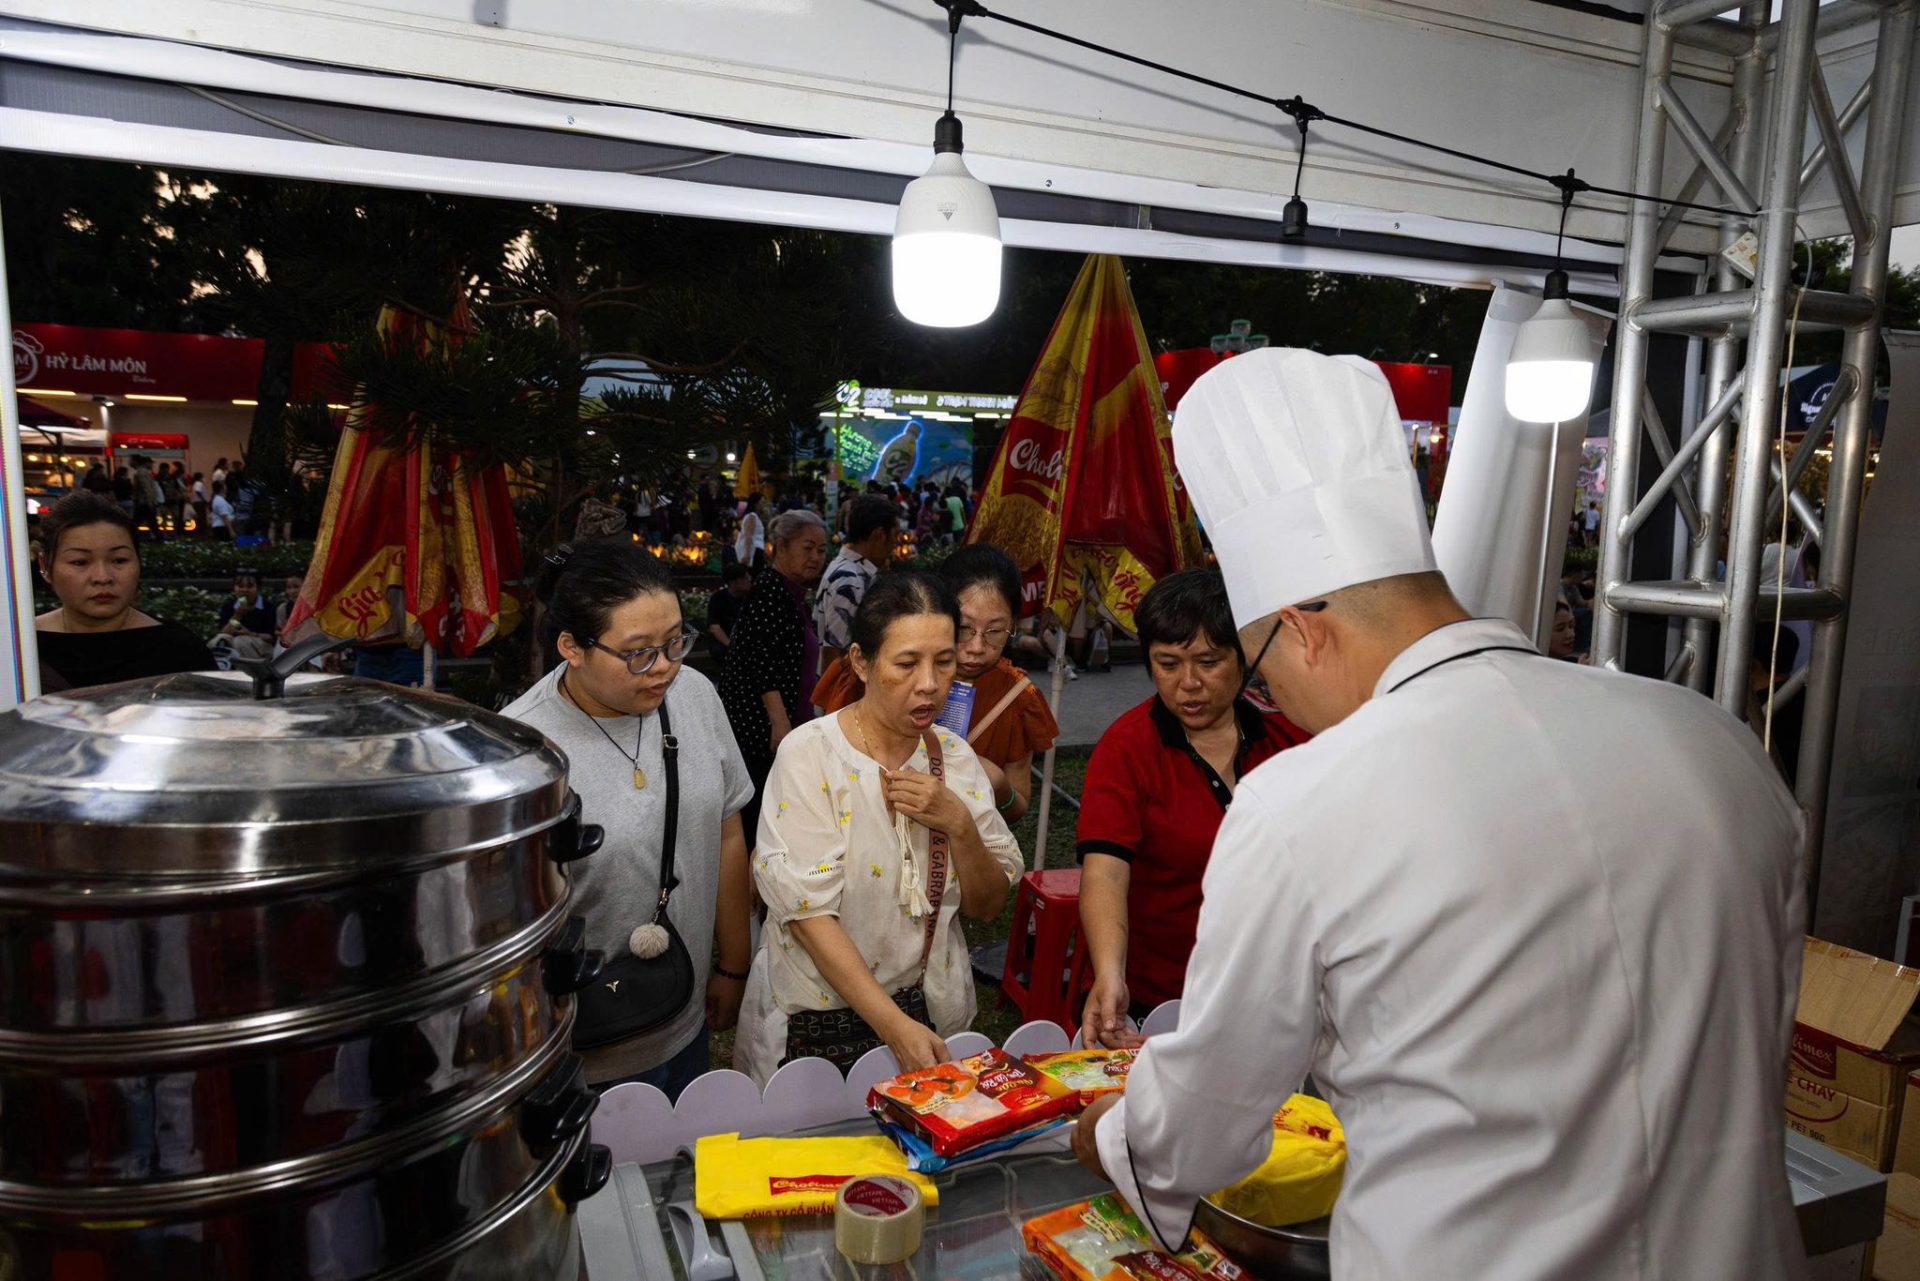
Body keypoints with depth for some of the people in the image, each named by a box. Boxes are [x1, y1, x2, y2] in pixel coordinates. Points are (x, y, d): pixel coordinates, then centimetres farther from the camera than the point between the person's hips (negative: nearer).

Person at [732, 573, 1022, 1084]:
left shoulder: (954, 757, -2)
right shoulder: (810, 755, -17)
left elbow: (988, 906, 0)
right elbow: (808, 912, -20)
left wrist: (959, 825, -18)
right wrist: (895, 1027, -25)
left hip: (929, 1003, 4)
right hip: (818, 1020, -4)